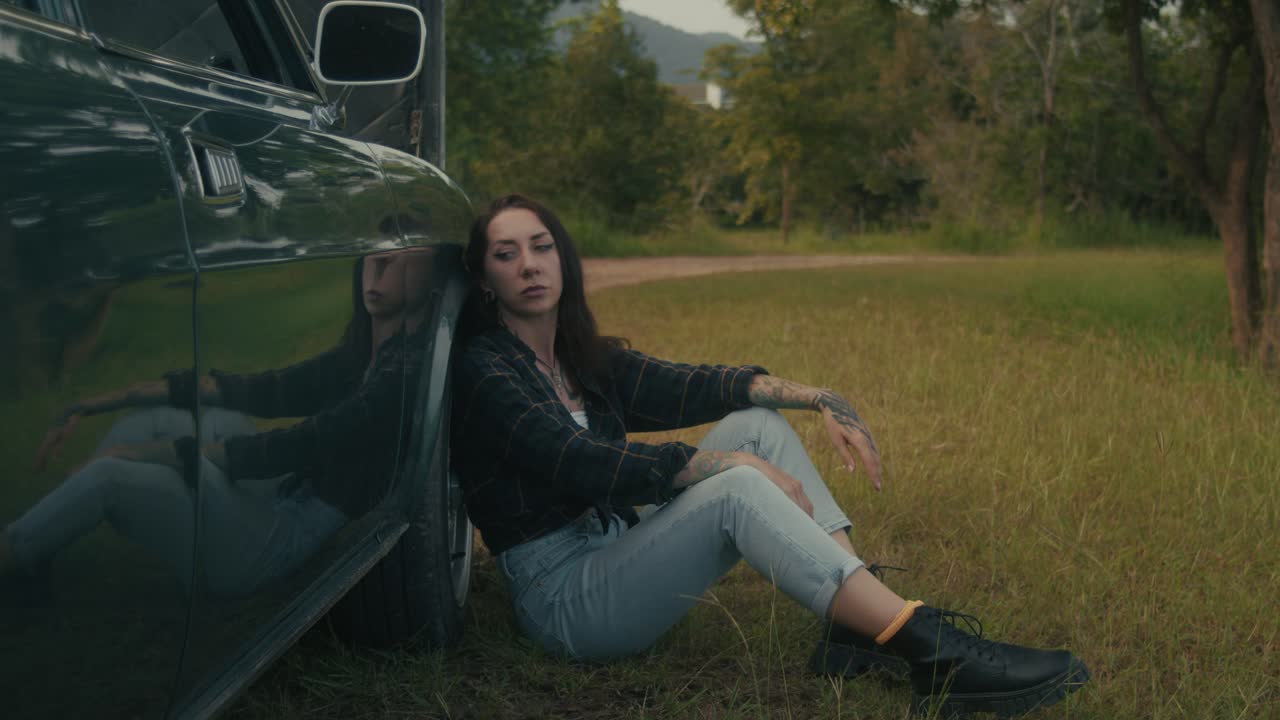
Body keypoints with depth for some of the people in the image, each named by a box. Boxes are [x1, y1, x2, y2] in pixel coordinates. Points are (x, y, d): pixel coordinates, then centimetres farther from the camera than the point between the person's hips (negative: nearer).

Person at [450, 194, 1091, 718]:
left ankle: (856, 625, -17)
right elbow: (583, 465, -23)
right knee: (737, 489, -29)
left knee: (757, 422, -5)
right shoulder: (482, 371, -12)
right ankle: (936, 655, -36)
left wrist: (820, 400, -10)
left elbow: (684, 386, 3)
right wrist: (727, 463, -22)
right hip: (561, 597, -8)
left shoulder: (584, 358, 13)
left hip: (619, 548, 8)